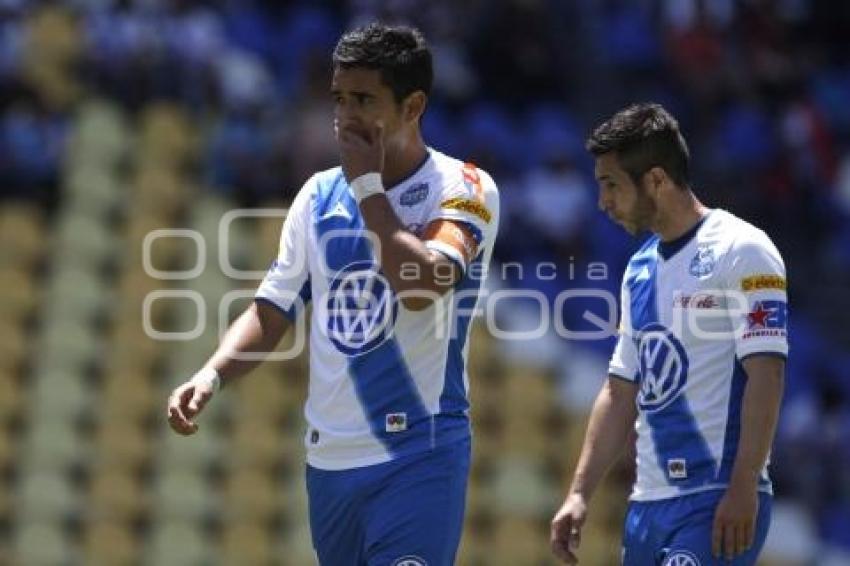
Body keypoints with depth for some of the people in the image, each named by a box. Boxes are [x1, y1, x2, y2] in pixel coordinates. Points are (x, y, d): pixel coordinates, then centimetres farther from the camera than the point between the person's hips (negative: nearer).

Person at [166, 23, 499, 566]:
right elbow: (272, 312, 14)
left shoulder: (464, 189, -7)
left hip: (418, 458, -6)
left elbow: (420, 287, -24)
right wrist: (212, 374, -4)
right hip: (329, 458, 6)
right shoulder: (320, 194, 10)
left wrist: (368, 188, -13)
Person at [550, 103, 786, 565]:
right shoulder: (640, 269, 18)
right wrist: (579, 494, 14)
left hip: (718, 504, -8)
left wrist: (742, 490, -21)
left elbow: (766, 373, -14)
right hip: (647, 504, 8)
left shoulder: (740, 251, -7)